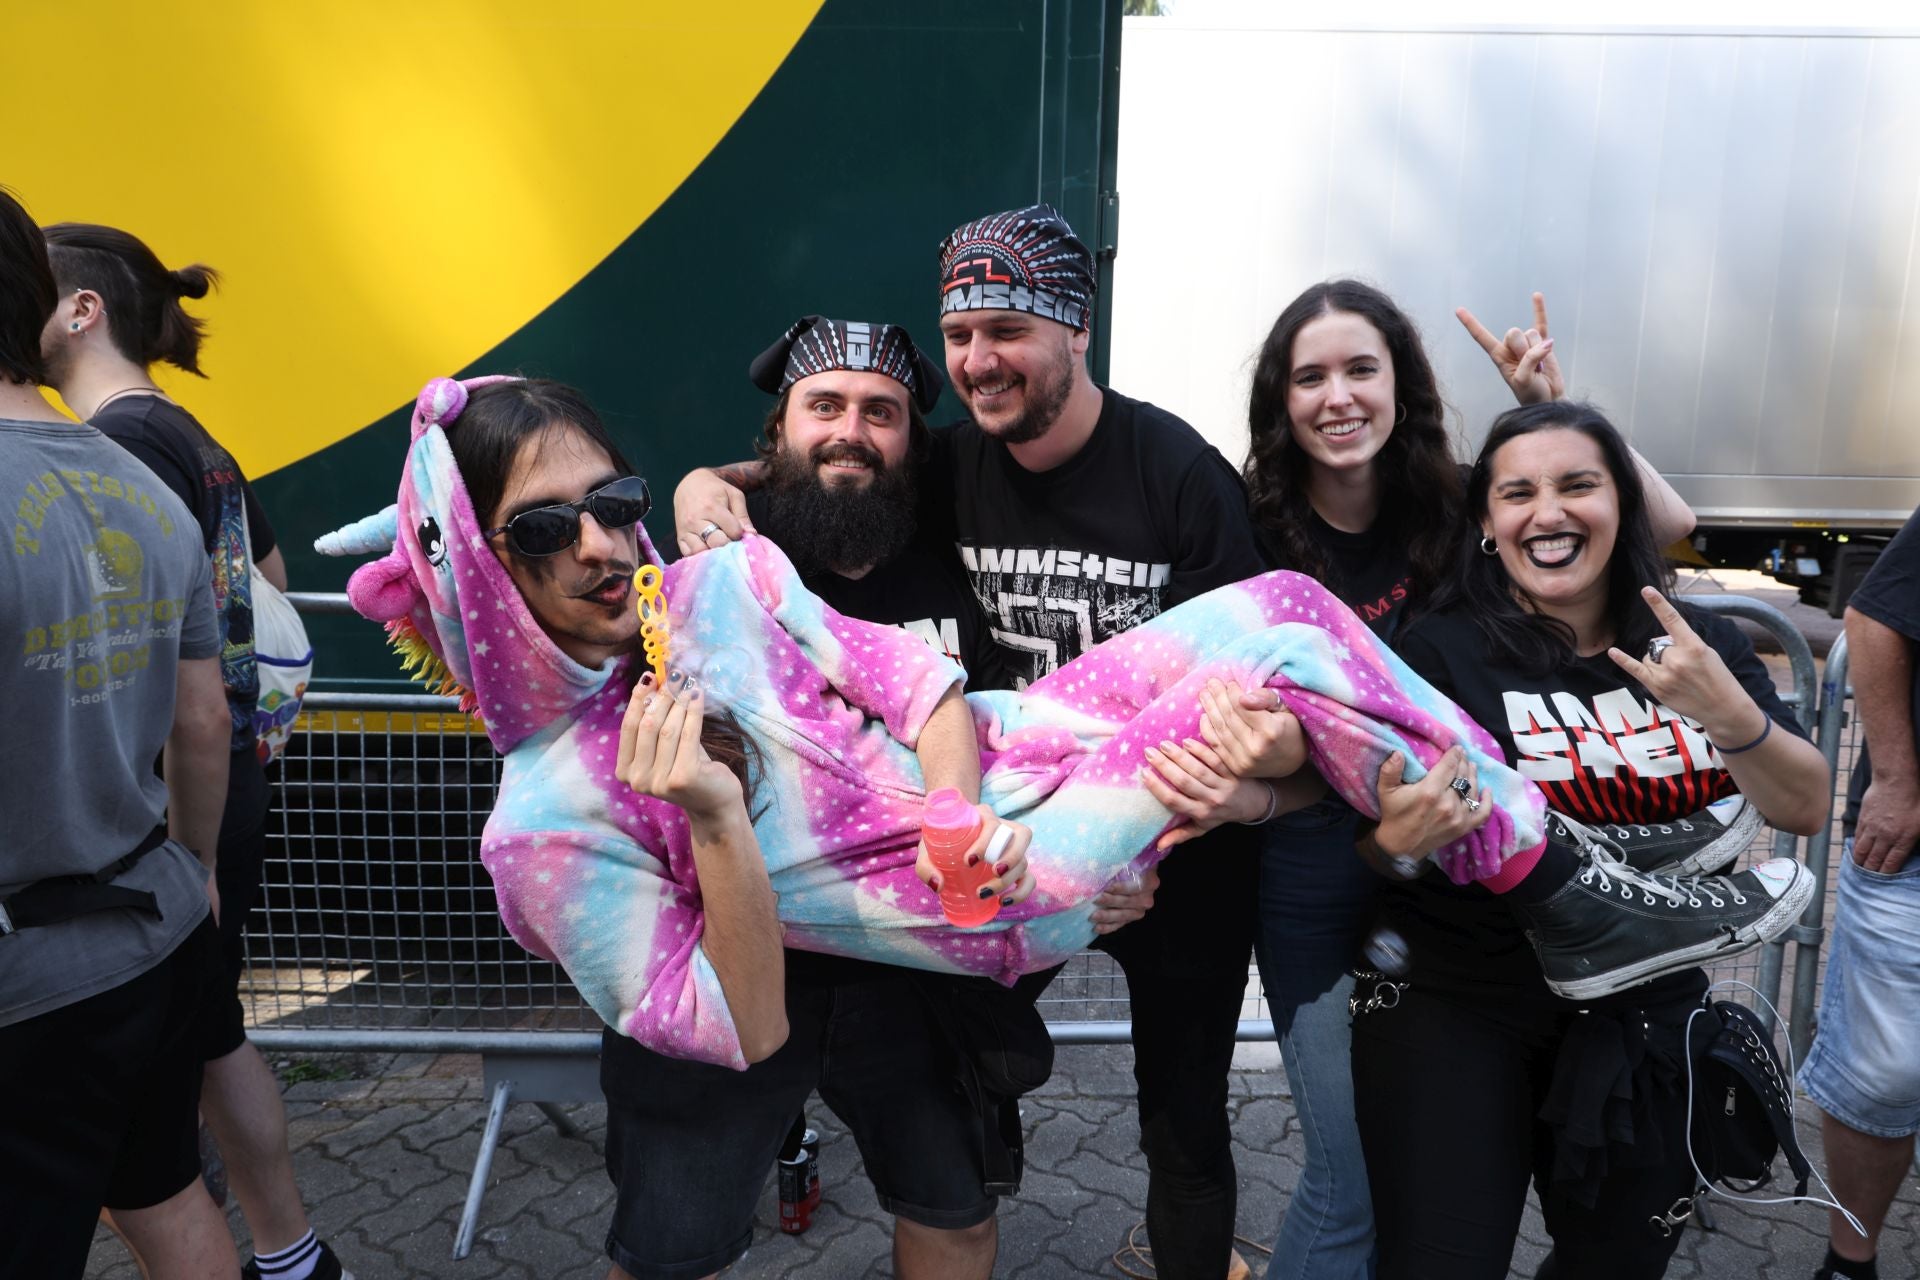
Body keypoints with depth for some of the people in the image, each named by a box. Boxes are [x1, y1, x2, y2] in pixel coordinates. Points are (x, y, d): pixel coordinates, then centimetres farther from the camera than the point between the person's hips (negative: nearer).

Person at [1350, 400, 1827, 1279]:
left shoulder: (1702, 645, 1)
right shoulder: (1443, 651, -12)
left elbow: (1806, 810, -1)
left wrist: (1730, 714, -19)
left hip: (1647, 1017, 5)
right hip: (1453, 1009, -4)